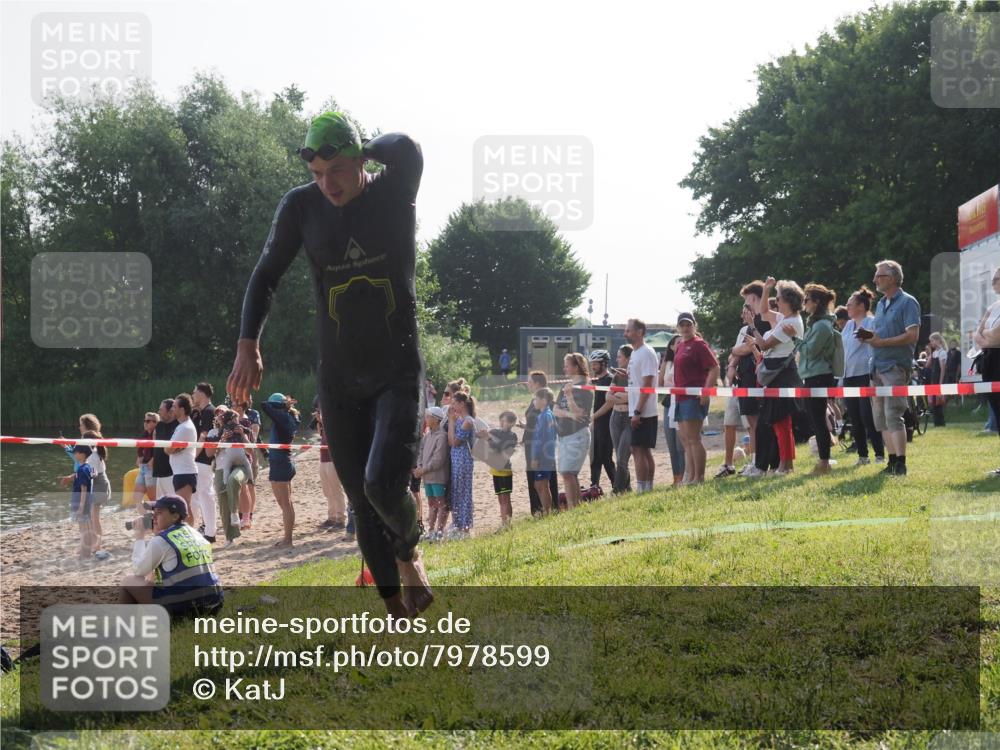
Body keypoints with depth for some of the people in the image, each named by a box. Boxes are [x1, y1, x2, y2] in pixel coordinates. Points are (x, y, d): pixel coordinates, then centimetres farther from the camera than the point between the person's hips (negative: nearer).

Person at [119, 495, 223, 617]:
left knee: (128, 582, 11)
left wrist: (140, 537, 11)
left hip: (180, 607, -8)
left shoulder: (161, 541, -10)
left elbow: (138, 570, 3)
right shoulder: (197, 535, 13)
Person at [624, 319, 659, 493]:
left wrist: (637, 412, -22)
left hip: (643, 412, -10)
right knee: (644, 451, 11)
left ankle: (641, 490, -8)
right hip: (636, 411, 10)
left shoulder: (646, 353, -14)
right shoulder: (635, 353, 15)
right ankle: (648, 488, 15)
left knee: (638, 449, -9)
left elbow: (647, 385, -19)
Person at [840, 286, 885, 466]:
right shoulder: (848, 325, 17)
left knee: (868, 417, -9)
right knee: (855, 419, 8)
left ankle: (880, 455, -3)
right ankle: (862, 456, 14)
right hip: (849, 376, 8)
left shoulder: (872, 323, -6)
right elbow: (841, 347, 23)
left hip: (865, 375, -8)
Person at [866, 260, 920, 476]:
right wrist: (869, 336, 3)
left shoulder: (907, 303, -7)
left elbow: (912, 335, -16)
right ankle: (892, 460, 14)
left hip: (895, 366, -8)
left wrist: (881, 342, -17)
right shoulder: (881, 304, 18)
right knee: (880, 417, 8)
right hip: (877, 366, 8)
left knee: (893, 414, -14)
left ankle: (900, 463, -13)